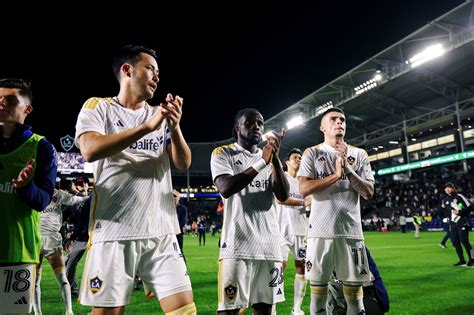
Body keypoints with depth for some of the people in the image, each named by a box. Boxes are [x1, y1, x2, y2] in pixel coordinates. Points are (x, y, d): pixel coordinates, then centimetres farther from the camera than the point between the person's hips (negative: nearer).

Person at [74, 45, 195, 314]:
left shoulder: (161, 115, 16)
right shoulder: (97, 107, 5)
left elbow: (184, 164, 7)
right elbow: (90, 150, -15)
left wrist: (174, 126, -10)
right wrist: (148, 126, -19)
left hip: (162, 231, 4)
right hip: (114, 230, -3)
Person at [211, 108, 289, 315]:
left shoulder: (270, 158, 17)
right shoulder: (222, 154, 2)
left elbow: (283, 196, 3)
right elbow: (226, 189, -16)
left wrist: (275, 158, -10)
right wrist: (261, 162, -18)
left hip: (269, 243, 5)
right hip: (237, 244, -4)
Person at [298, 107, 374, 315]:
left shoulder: (359, 155, 13)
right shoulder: (312, 153, 5)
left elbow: (368, 192, 5)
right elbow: (304, 189, -7)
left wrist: (348, 170, -7)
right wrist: (336, 175, -10)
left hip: (351, 231, 2)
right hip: (321, 231, -2)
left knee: (354, 287, 8)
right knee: (318, 286, 5)